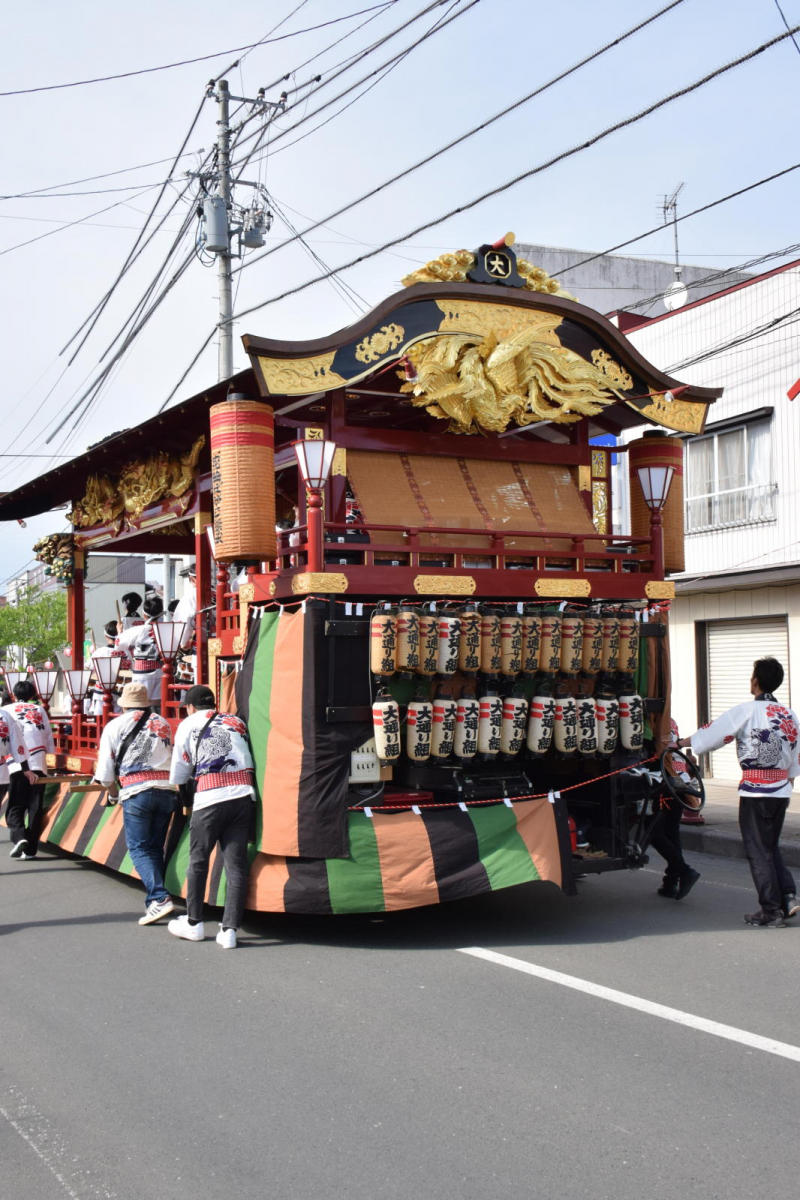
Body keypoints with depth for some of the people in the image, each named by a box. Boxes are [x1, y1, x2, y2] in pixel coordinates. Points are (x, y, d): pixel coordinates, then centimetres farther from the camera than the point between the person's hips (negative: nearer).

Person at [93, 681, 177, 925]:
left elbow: (105, 772, 6)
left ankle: (159, 898, -16)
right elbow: (172, 758, 16)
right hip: (166, 789, 4)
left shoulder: (115, 726, 7)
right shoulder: (163, 724, 18)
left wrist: (114, 791, 23)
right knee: (155, 848, 14)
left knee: (139, 848, -1)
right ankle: (153, 901, 16)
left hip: (136, 791, -4)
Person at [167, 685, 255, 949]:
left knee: (198, 861, 14)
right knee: (236, 863, 5)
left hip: (210, 799, -3)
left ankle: (194, 923, 25)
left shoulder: (188, 725, 11)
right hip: (244, 796, 3)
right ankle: (229, 929, 4)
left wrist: (181, 783, 35)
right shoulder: (237, 722, 19)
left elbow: (178, 775, 14)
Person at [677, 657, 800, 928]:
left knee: (759, 850, 2)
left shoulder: (747, 711, -10)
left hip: (755, 791, -6)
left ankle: (772, 911, 5)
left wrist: (680, 743, 9)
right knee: (771, 847, 19)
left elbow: (712, 734, -6)